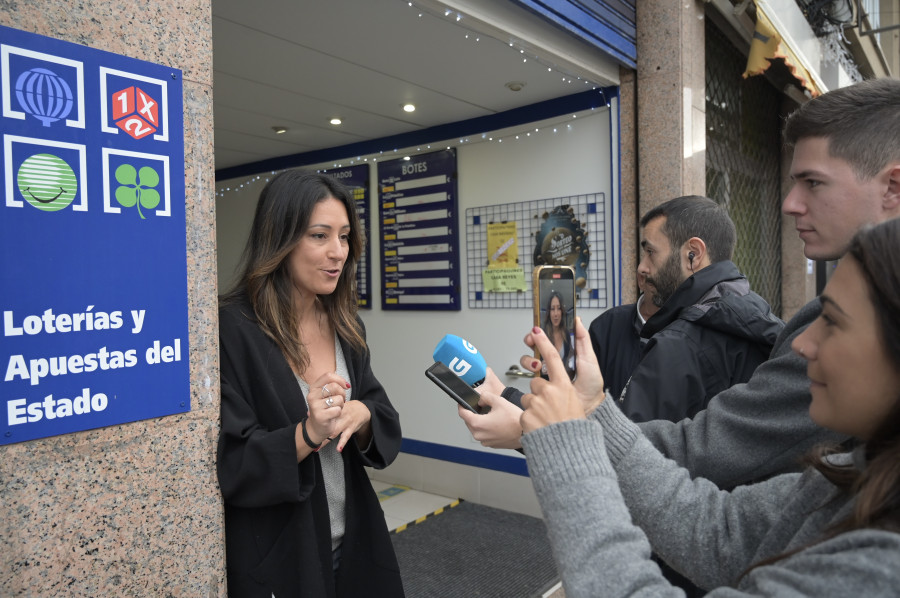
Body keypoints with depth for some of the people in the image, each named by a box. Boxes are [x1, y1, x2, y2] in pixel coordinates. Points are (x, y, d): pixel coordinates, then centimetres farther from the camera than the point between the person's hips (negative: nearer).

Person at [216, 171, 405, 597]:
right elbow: (226, 467, -17)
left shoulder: (345, 326, 1)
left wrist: (362, 416, -17)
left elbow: (387, 427, 3)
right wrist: (307, 434, -31)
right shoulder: (233, 329, -18)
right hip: (275, 560, -5)